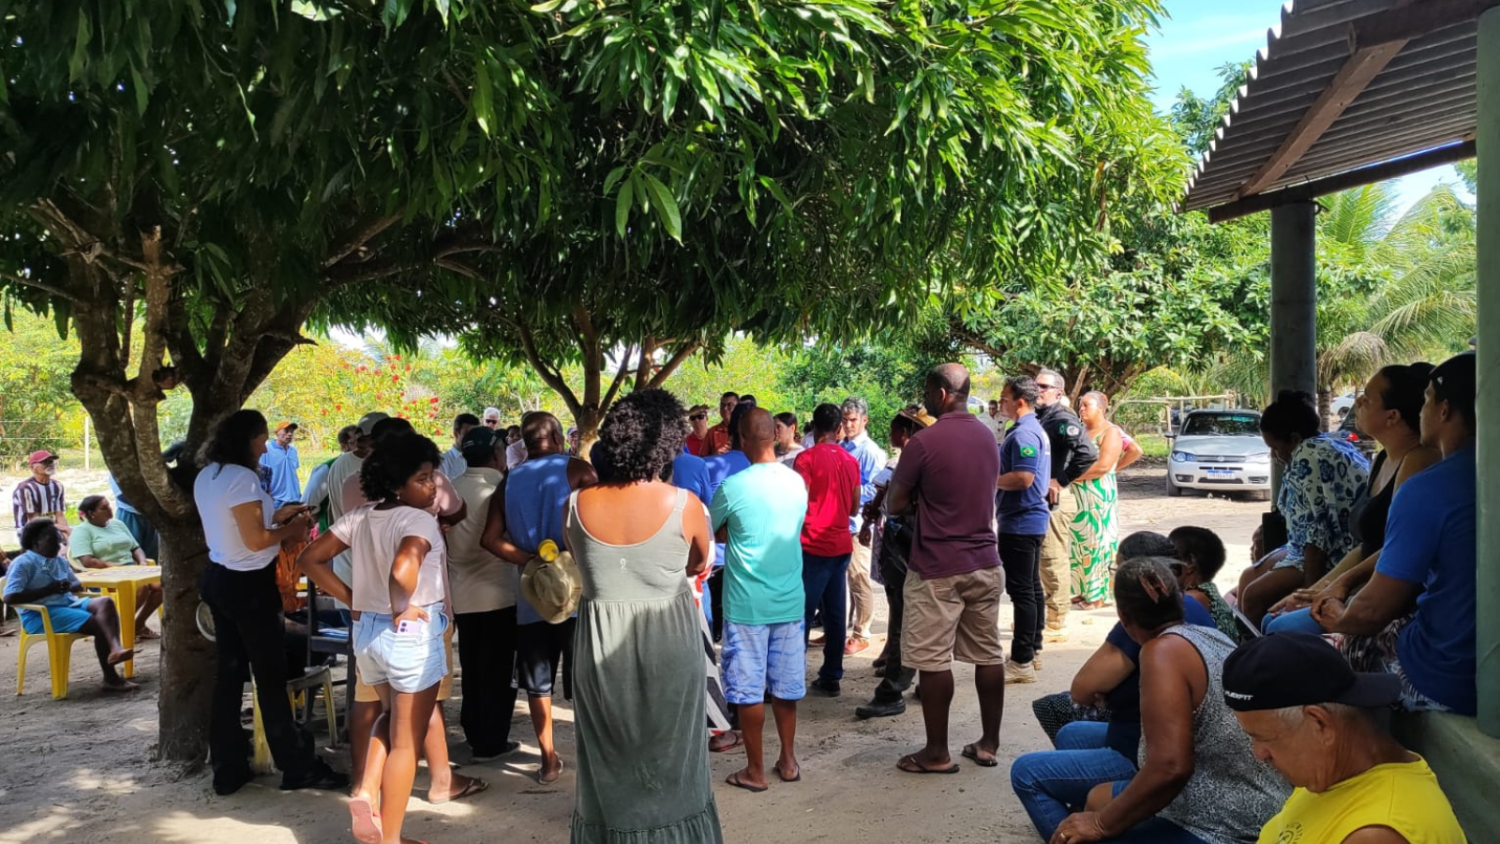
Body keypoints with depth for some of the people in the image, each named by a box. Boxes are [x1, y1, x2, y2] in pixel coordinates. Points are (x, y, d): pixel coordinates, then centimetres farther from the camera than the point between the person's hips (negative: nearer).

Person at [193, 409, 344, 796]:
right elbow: (254, 540, -21)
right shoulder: (242, 478, -20)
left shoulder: (206, 477, 9)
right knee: (271, 676, 0)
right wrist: (291, 530, -5)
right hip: (248, 584, -9)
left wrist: (276, 515, 14)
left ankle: (227, 769, 20)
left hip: (218, 578, 9)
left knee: (228, 674, 13)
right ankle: (298, 766, 11)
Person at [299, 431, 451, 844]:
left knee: (391, 714, 31)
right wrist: (402, 607, -18)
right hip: (413, 635, -7)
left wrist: (353, 601, 7)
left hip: (366, 630, 7)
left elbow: (311, 559, 8)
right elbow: (403, 570, -36)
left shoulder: (359, 517, 3)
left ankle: (365, 789, 12)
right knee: (406, 740, 8)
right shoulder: (420, 520, -18)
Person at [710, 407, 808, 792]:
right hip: (790, 600, 5)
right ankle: (788, 760, 26)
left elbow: (712, 531, 0)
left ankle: (755, 770, 14)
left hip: (746, 604, -4)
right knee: (786, 684, 16)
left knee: (749, 689, 6)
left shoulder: (733, 487, -15)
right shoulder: (798, 482, -1)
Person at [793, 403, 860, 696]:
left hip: (813, 546, -6)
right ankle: (831, 677, 14)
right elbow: (854, 507, 13)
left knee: (802, 613, -3)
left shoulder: (806, 458, -10)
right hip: (841, 545, 6)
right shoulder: (851, 461, 8)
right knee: (835, 614, 9)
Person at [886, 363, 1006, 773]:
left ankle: (937, 753, 8)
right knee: (988, 654, 12)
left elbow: (895, 505, -9)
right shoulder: (987, 437, 8)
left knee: (933, 660, 2)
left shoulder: (924, 442, -14)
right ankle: (989, 744, 21)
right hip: (985, 562, 7)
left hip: (937, 567, -7)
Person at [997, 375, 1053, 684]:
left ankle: (1022, 662, -4)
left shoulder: (1023, 433, -19)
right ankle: (1031, 650, 25)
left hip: (1020, 522, -11)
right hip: (1031, 518, 11)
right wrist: (995, 476, 13)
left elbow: (1023, 478, -27)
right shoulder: (1036, 429, 14)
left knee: (1021, 590, -7)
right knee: (1031, 587, 16)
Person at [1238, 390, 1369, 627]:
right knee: (1249, 577, 13)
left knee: (1255, 596, -18)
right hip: (1343, 551, 12)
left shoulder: (1307, 454, -16)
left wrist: (1310, 588, -21)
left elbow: (1318, 527, -21)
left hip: (1336, 558, -12)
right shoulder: (1332, 446, 15)